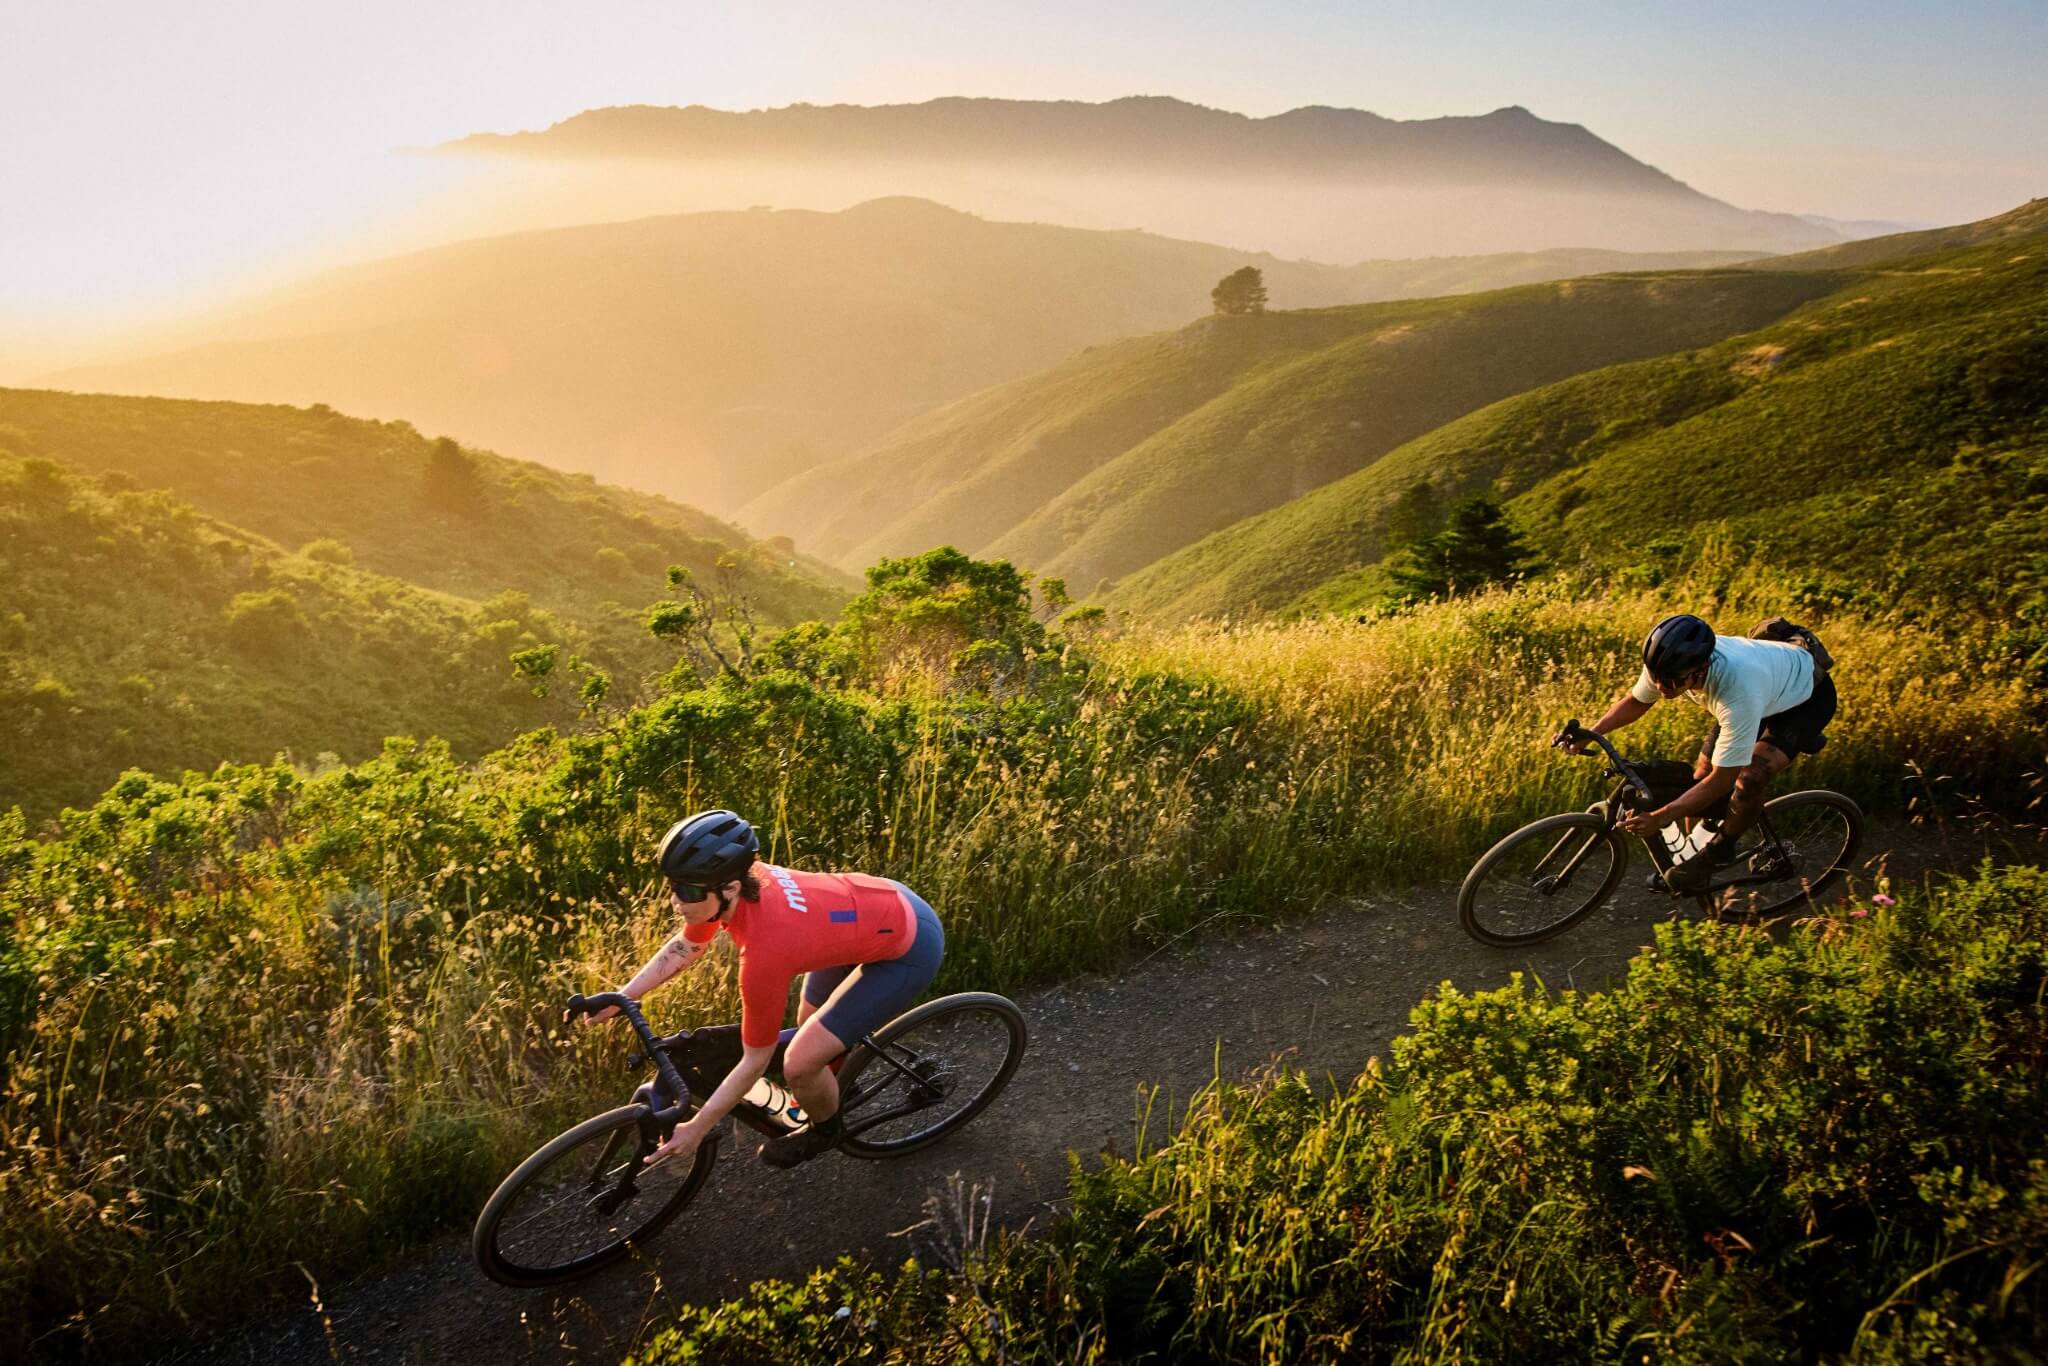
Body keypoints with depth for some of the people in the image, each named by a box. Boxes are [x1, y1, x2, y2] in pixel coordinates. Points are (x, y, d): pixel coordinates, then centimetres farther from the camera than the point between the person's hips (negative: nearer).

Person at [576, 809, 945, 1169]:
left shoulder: (765, 952, -35)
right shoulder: (728, 882, -17)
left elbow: (754, 1061, -21)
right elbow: (685, 947, 5)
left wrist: (696, 1129, -12)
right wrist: (619, 999, 1)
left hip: (910, 949, -7)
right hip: (886, 898, 7)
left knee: (799, 1064, -6)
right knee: (810, 1024, 23)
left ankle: (826, 1130, 26)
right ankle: (830, 1089, 53)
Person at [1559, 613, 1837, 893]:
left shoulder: (1738, 694, -45)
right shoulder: (1667, 664, -28)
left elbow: (1722, 779, -37)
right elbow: (1635, 702, -5)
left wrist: (1659, 818, -40)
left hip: (1807, 695, -6)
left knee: (1749, 778, -25)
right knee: (1702, 773, -1)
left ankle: (1719, 851, 0)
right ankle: (1692, 851, 22)